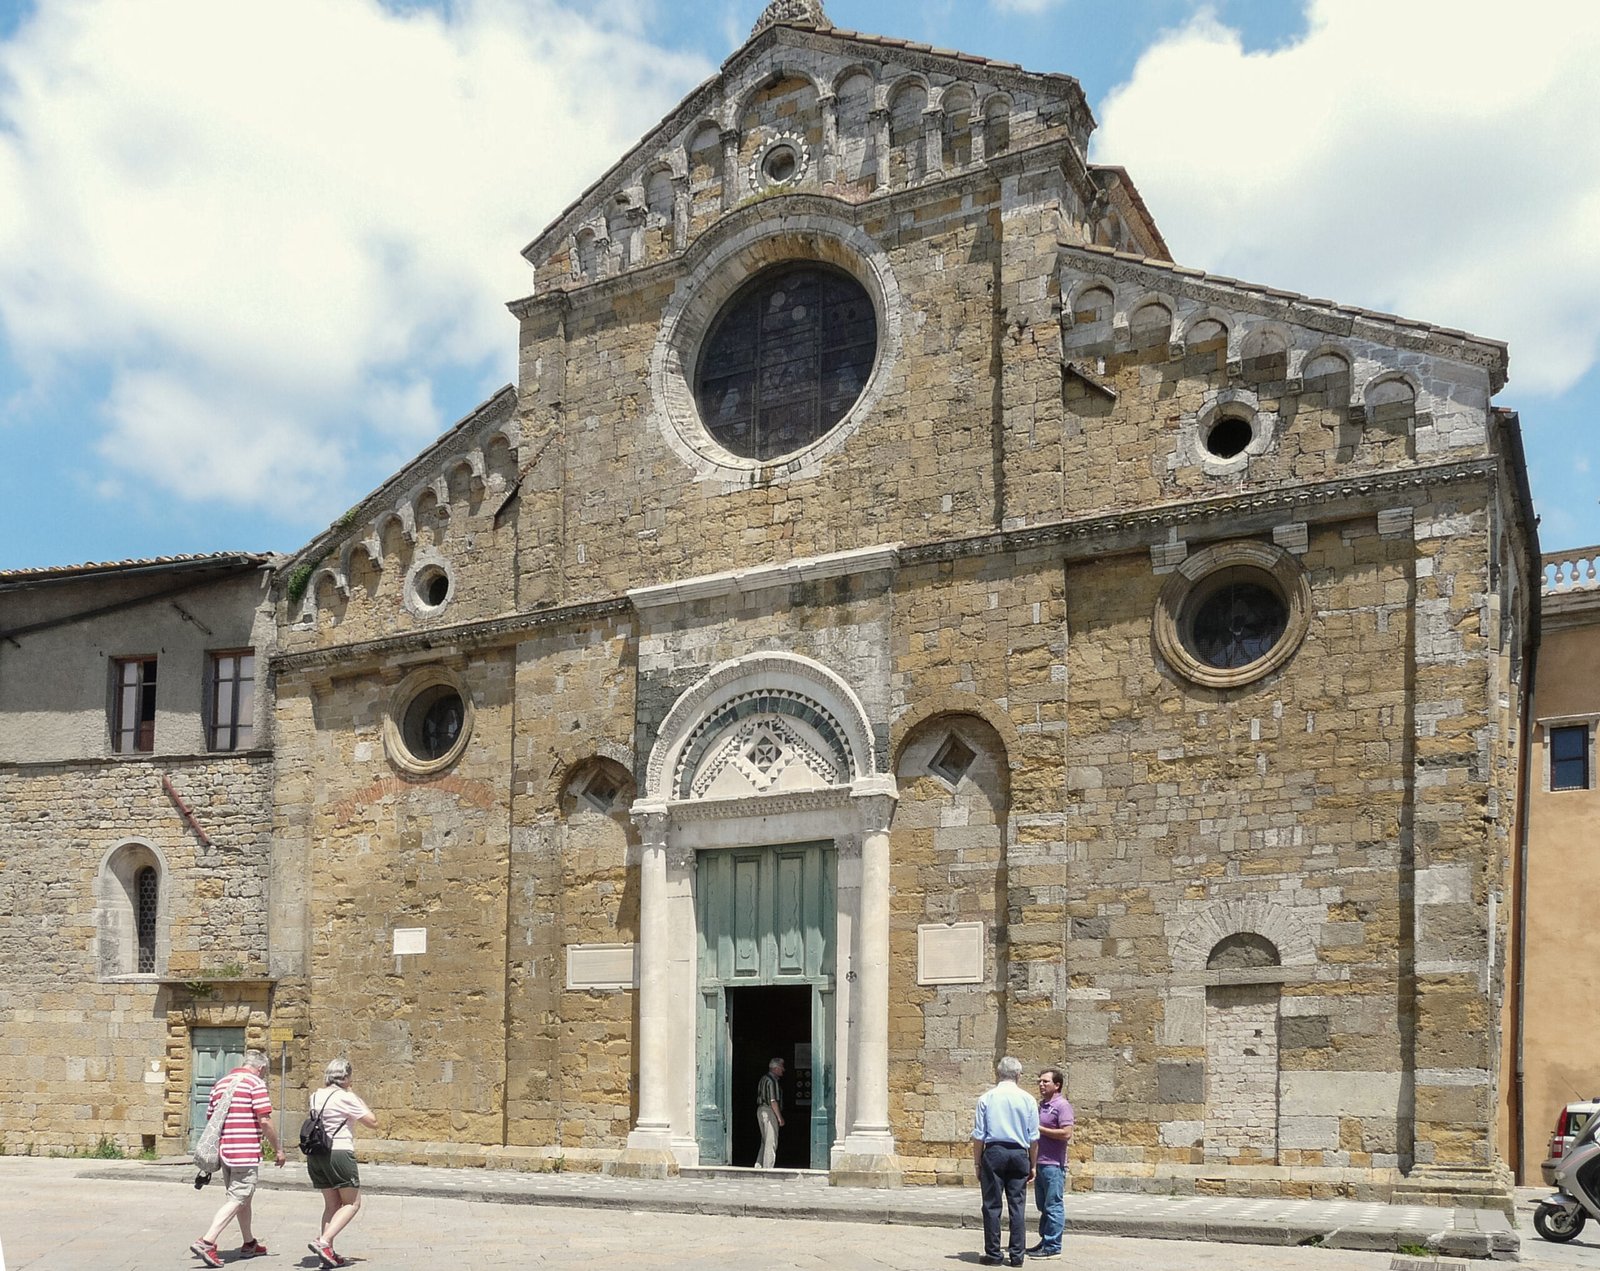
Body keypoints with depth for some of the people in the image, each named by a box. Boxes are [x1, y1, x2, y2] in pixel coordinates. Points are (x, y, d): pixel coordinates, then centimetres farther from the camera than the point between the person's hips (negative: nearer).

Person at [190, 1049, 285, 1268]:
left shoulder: (220, 1084, 14)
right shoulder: (256, 1084, -9)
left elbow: (210, 1119, 16)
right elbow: (264, 1121, -14)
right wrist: (278, 1149, -4)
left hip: (224, 1151, 8)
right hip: (246, 1153, -8)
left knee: (243, 1199, 20)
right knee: (236, 1200, -5)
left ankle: (249, 1244, 30)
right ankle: (206, 1242, -16)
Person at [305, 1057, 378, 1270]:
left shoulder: (316, 1097, 9)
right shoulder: (345, 1098, -10)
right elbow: (373, 1122, -5)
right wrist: (359, 1099, 5)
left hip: (315, 1155, 7)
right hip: (339, 1153, -7)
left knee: (332, 1204, 16)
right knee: (352, 1203, 4)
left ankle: (329, 1253, 9)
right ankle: (323, 1241, -13)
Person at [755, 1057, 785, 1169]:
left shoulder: (764, 1079, 15)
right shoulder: (772, 1080, -15)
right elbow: (773, 1101, -20)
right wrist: (780, 1117, -16)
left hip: (761, 1109, 10)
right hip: (769, 1111, -10)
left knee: (765, 1141, 16)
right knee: (771, 1142, -5)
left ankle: (759, 1166, 16)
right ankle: (767, 1168, -4)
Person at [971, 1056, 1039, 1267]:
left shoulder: (987, 1098, -2)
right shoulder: (1028, 1099, 2)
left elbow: (978, 1136, -1)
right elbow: (1034, 1138, 5)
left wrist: (978, 1163, 7)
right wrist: (1032, 1165, 14)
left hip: (994, 1152, -1)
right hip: (1019, 1154, 1)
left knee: (992, 1205, 4)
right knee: (1018, 1206, 5)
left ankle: (993, 1254, 6)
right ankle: (1017, 1255, 5)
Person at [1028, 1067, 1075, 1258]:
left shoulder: (1062, 1105, -10)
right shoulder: (1041, 1105, 16)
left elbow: (1066, 1134, -20)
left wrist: (1039, 1129, -16)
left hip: (1054, 1165, -9)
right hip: (1040, 1163, 9)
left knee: (1053, 1206, -4)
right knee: (1043, 1206, 15)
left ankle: (1053, 1247, -1)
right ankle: (1045, 1241, 23)